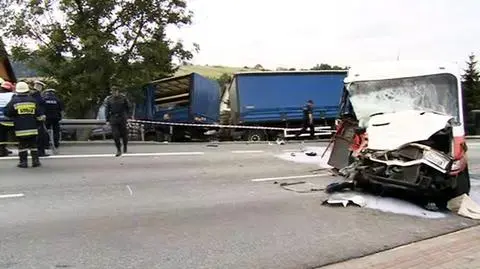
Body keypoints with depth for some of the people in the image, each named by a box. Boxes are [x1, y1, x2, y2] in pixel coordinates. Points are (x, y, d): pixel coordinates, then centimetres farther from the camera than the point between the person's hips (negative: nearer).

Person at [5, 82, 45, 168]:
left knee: (22, 145, 5)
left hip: (20, 128, -2)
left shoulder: (14, 101, -3)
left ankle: (23, 162, 6)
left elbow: (8, 113, 0)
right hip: (32, 128, 2)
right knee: (33, 144, 9)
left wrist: (14, 118, 18)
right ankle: (35, 161, 10)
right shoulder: (33, 100, 3)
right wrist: (42, 118, 23)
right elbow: (39, 114, 5)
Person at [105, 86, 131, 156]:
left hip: (122, 118, 0)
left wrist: (127, 115, 9)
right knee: (115, 135, -8)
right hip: (113, 118, 1)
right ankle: (119, 150, 1)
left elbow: (128, 106, 9)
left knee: (124, 134, 6)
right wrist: (107, 120, 1)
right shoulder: (109, 99, 0)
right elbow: (107, 110, 5)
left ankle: (125, 146, 33)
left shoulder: (123, 97, -3)